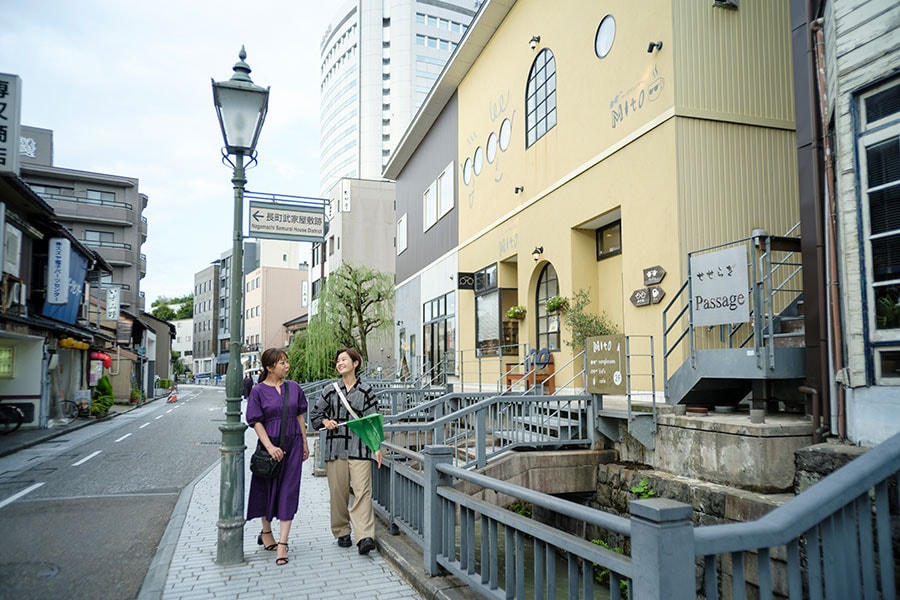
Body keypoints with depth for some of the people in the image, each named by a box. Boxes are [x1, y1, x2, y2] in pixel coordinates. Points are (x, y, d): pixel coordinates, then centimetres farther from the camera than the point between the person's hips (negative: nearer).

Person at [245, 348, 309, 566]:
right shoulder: (258, 391, -6)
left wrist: (304, 443, 10)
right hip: (270, 445, -2)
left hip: (293, 444, 2)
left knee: (288, 492, -2)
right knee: (267, 489, 13)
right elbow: (256, 421, -7)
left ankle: (282, 543, 0)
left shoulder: (293, 387, 4)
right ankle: (266, 532, 36)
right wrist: (270, 446, -17)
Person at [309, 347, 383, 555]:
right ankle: (342, 532, 21)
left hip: (360, 448, -2)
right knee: (338, 491, 6)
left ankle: (365, 537, -16)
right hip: (335, 447, 2)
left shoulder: (366, 390, 4)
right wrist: (325, 421, -3)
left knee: (362, 491, -11)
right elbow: (315, 413, 18)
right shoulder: (330, 390, 8)